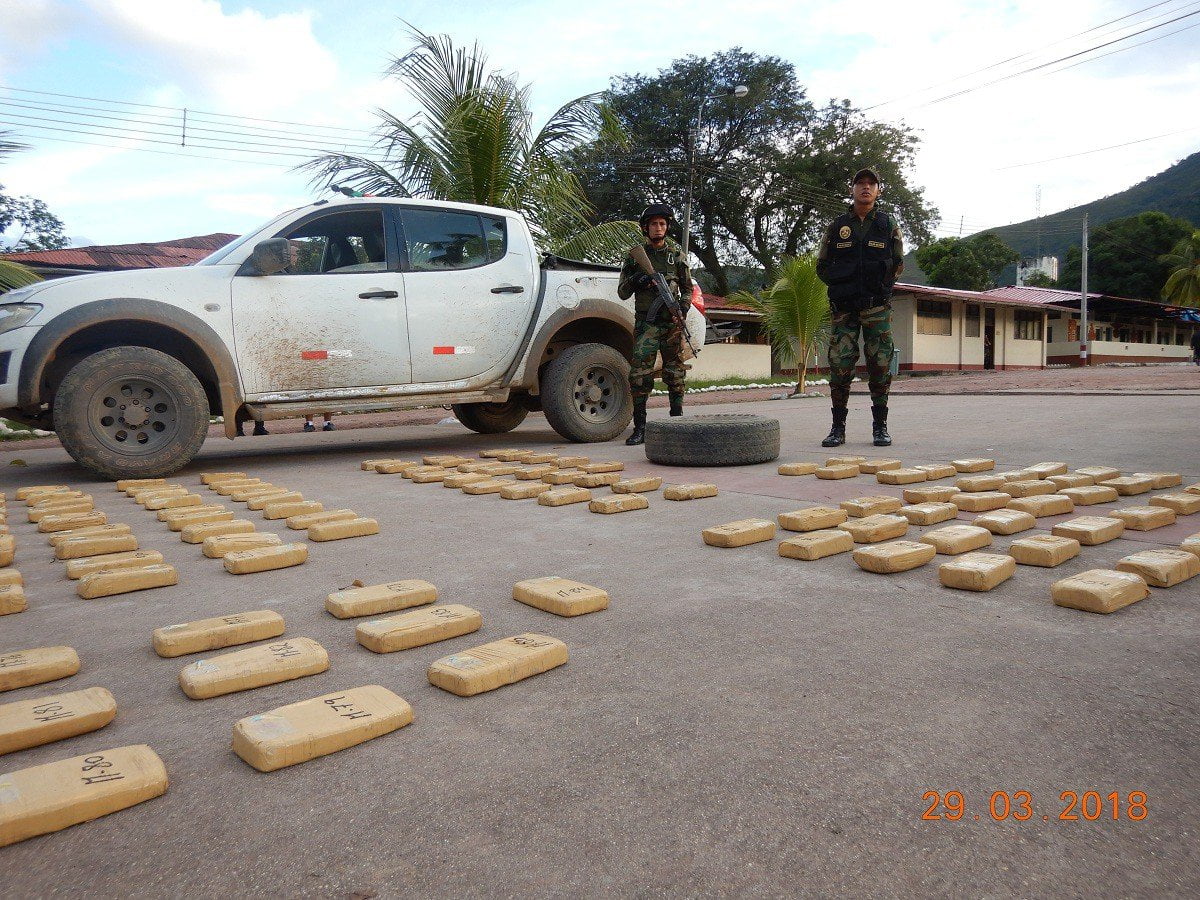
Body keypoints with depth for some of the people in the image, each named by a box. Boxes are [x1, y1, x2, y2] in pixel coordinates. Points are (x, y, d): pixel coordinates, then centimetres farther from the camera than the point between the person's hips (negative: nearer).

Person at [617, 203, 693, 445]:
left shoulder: (676, 257, 12)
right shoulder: (635, 256, 8)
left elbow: (688, 289, 17)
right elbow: (622, 293, 8)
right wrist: (635, 281, -12)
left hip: (672, 324, 2)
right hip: (646, 323, -1)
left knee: (675, 375, 6)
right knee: (640, 375, -10)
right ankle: (640, 428, -6)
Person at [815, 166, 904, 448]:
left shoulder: (889, 226, 10)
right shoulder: (837, 226, 10)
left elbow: (898, 264, 13)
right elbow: (822, 266, 12)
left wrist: (881, 284, -1)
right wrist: (841, 284, -1)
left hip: (877, 307, 0)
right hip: (843, 308, 0)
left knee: (880, 364, -1)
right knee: (839, 363, -4)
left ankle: (880, 426, 8)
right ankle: (838, 427, 3)